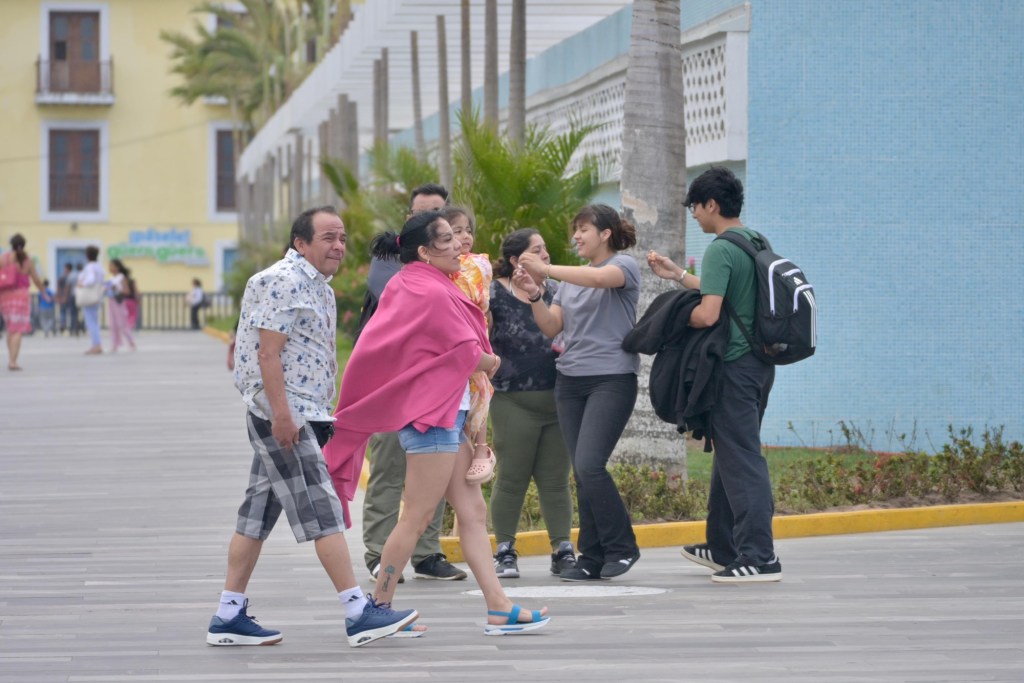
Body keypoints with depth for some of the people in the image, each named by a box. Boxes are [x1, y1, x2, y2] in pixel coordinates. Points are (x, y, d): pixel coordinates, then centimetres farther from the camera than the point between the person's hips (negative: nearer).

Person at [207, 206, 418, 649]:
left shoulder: (318, 287, 19)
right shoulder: (282, 282, -13)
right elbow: (268, 352, -19)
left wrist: (322, 419, 24)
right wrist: (281, 413, -23)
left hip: (301, 416, 10)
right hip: (282, 416, -10)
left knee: (258, 515, 9)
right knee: (323, 512, -9)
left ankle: (228, 616, 11)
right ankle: (358, 613, -8)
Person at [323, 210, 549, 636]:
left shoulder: (408, 286, 13)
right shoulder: (431, 293, -16)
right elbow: (468, 353, -11)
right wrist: (491, 361, 9)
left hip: (443, 411, 10)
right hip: (434, 413, -10)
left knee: (473, 511, 7)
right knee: (418, 516, -4)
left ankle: (498, 608, 7)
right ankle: (379, 607, 3)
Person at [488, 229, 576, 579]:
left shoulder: (556, 292, 12)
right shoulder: (494, 295, -3)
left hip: (557, 399, 4)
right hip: (513, 401, -4)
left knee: (556, 478, 6)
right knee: (512, 478, 0)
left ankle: (562, 550, 8)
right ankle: (504, 552, 8)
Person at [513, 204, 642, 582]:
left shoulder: (624, 265, -1)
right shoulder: (572, 279, 19)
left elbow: (600, 278, -24)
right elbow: (551, 327, 13)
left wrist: (546, 269, -21)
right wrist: (533, 294, -4)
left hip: (612, 378, -6)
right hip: (570, 380, 6)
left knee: (589, 465, -17)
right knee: (582, 472, 2)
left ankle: (621, 546, -2)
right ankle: (592, 558, 6)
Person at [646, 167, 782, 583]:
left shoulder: (720, 250, -15)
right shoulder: (755, 242, 13)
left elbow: (708, 313, -23)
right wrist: (677, 276, 30)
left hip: (734, 367, -9)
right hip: (759, 362, 9)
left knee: (740, 459, -8)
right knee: (731, 454, 18)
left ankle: (759, 557, -11)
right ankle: (723, 548, 27)